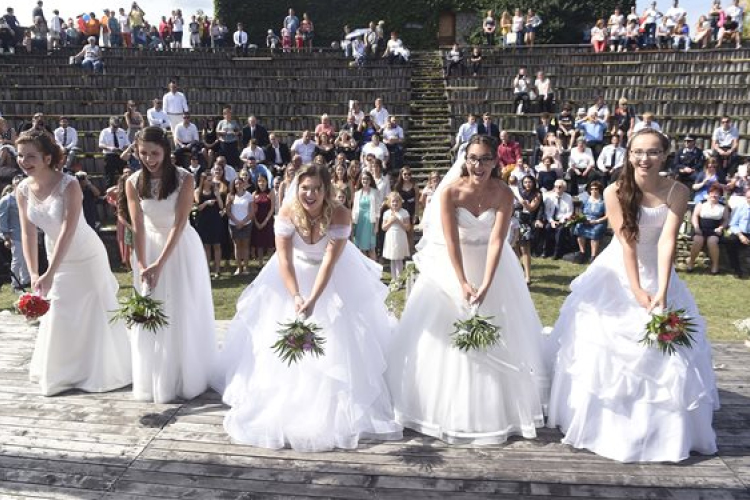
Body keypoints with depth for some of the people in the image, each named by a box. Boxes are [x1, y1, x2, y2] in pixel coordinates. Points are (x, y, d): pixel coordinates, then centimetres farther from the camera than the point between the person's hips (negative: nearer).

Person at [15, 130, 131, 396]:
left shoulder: (69, 185, -25)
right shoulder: (23, 190, -8)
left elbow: (68, 230, -31)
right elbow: (28, 233, -8)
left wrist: (50, 274, -35)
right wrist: (34, 273, -15)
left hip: (87, 257, -5)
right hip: (57, 258, 5)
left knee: (93, 314, 7)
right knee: (57, 315, 12)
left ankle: (101, 372, 26)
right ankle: (60, 372, 30)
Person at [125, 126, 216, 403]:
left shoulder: (184, 179, -14)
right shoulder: (133, 182, -6)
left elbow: (179, 224, -18)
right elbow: (138, 226, -10)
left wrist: (160, 264, -23)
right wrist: (142, 265, -21)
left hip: (181, 248, -2)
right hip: (149, 246, 3)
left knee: (183, 314, 3)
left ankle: (187, 378, 19)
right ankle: (155, 382, 20)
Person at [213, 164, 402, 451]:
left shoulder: (340, 215, -29)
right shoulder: (287, 213, -24)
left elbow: (329, 262, -31)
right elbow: (284, 259, -25)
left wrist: (313, 300, -39)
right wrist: (295, 296, -37)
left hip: (335, 278, -2)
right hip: (295, 273, 2)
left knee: (339, 338, -3)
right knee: (280, 334, 5)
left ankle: (336, 405, 14)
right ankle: (284, 399, 23)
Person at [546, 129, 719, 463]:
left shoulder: (677, 192, -12)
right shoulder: (615, 192, -14)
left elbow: (667, 241, -21)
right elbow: (626, 241, -18)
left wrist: (661, 292, -29)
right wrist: (636, 290, -22)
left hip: (657, 273, 1)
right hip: (617, 274, -1)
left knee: (666, 354, 3)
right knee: (603, 345, -2)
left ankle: (662, 430, 23)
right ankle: (608, 424, 17)